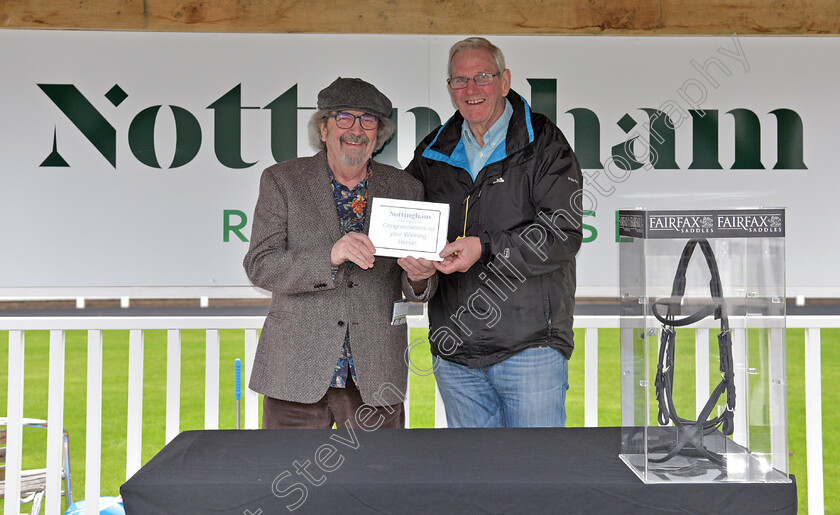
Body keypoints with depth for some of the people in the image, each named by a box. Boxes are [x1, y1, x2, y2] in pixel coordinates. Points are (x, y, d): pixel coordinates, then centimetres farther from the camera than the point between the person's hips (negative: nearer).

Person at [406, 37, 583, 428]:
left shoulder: (543, 143, -2)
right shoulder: (434, 153, 13)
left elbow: (565, 233, -12)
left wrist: (485, 248, -21)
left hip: (530, 345, -5)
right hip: (454, 351, 5)